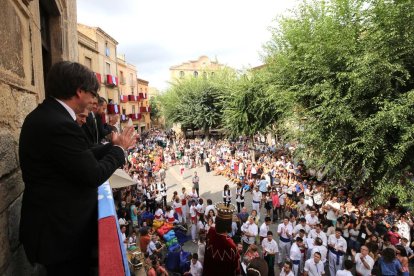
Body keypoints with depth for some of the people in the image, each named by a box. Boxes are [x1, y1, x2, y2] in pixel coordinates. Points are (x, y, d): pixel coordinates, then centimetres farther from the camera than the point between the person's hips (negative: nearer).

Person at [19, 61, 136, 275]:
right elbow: (94, 175, -24)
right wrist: (119, 149, -10)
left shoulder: (45, 115, 4)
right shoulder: (59, 124, -28)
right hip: (62, 229, -9)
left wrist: (113, 145, 6)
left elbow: (81, 157, 5)